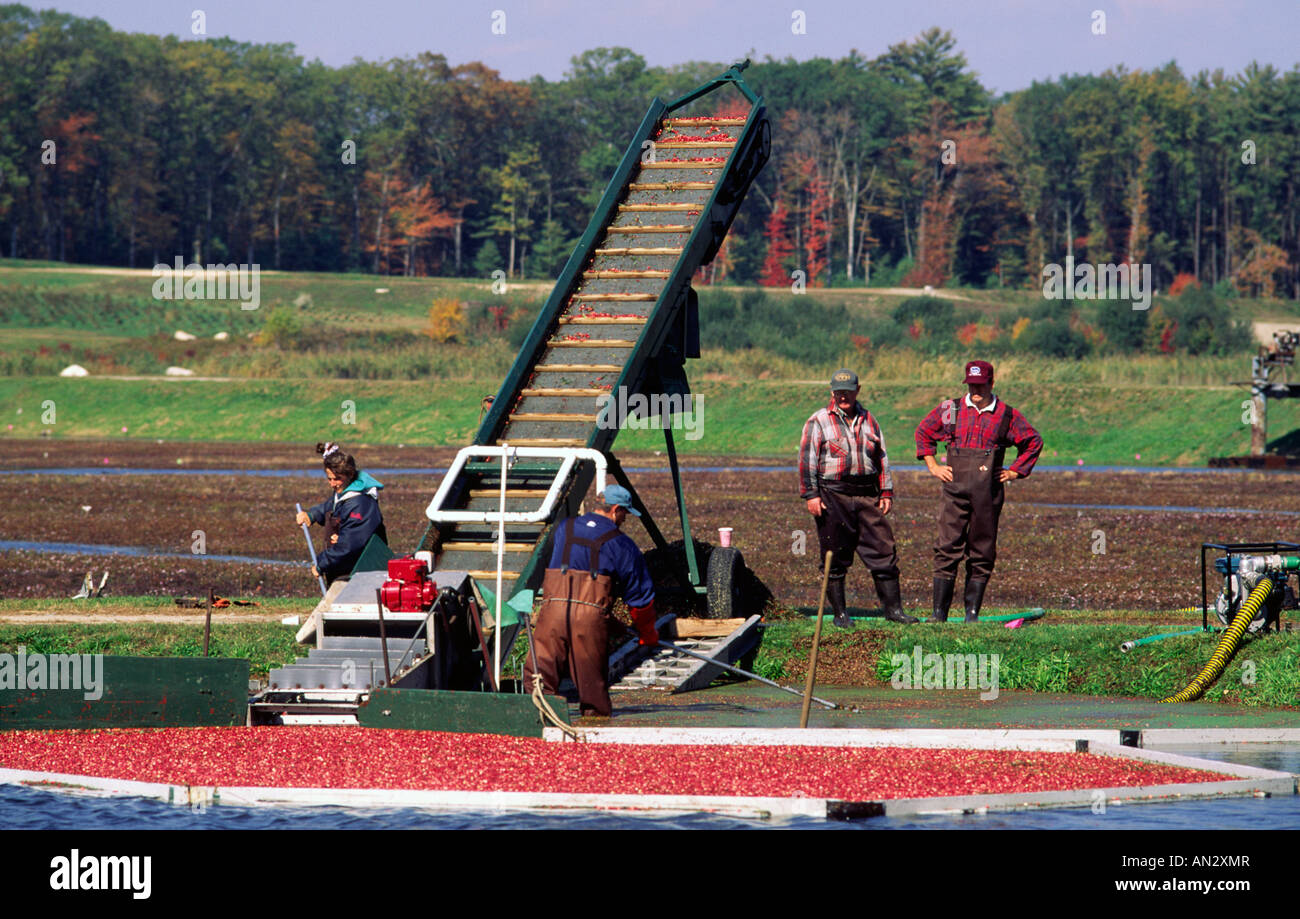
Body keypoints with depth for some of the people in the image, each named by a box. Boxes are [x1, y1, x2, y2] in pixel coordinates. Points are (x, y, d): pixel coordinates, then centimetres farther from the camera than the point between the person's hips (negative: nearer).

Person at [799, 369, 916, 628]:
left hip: (867, 495, 4)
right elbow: (807, 459, -2)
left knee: (883, 549, 0)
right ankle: (840, 613, 8)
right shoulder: (819, 422, 1)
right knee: (835, 557, 0)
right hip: (832, 497, -3)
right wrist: (810, 495, -10)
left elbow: (882, 458, 20)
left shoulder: (868, 421, 15)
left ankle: (893, 608, 6)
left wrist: (886, 492, 13)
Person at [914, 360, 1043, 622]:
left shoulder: (1007, 415, 5)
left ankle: (972, 612, 9)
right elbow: (923, 431, 21)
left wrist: (1015, 472, 11)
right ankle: (939, 611, -5)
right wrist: (933, 466, 14)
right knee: (947, 550, -6)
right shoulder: (950, 409, 7)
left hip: (989, 493, 0)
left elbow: (1033, 442, 17)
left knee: (982, 554, 3)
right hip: (955, 490, 0)